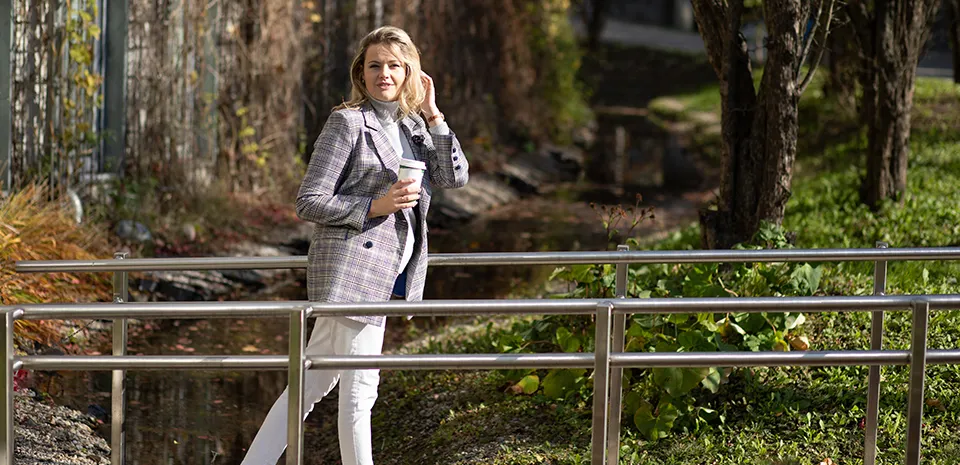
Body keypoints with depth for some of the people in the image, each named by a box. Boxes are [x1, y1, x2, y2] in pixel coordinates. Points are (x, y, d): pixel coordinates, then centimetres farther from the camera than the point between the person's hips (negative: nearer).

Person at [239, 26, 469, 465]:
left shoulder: (414, 127, 16)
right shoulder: (348, 122, -5)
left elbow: (455, 176, 4)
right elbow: (309, 202, -8)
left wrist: (433, 114, 1)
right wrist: (374, 206, -17)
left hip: (388, 273, 8)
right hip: (354, 266, -8)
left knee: (311, 384, 11)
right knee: (359, 391, -3)